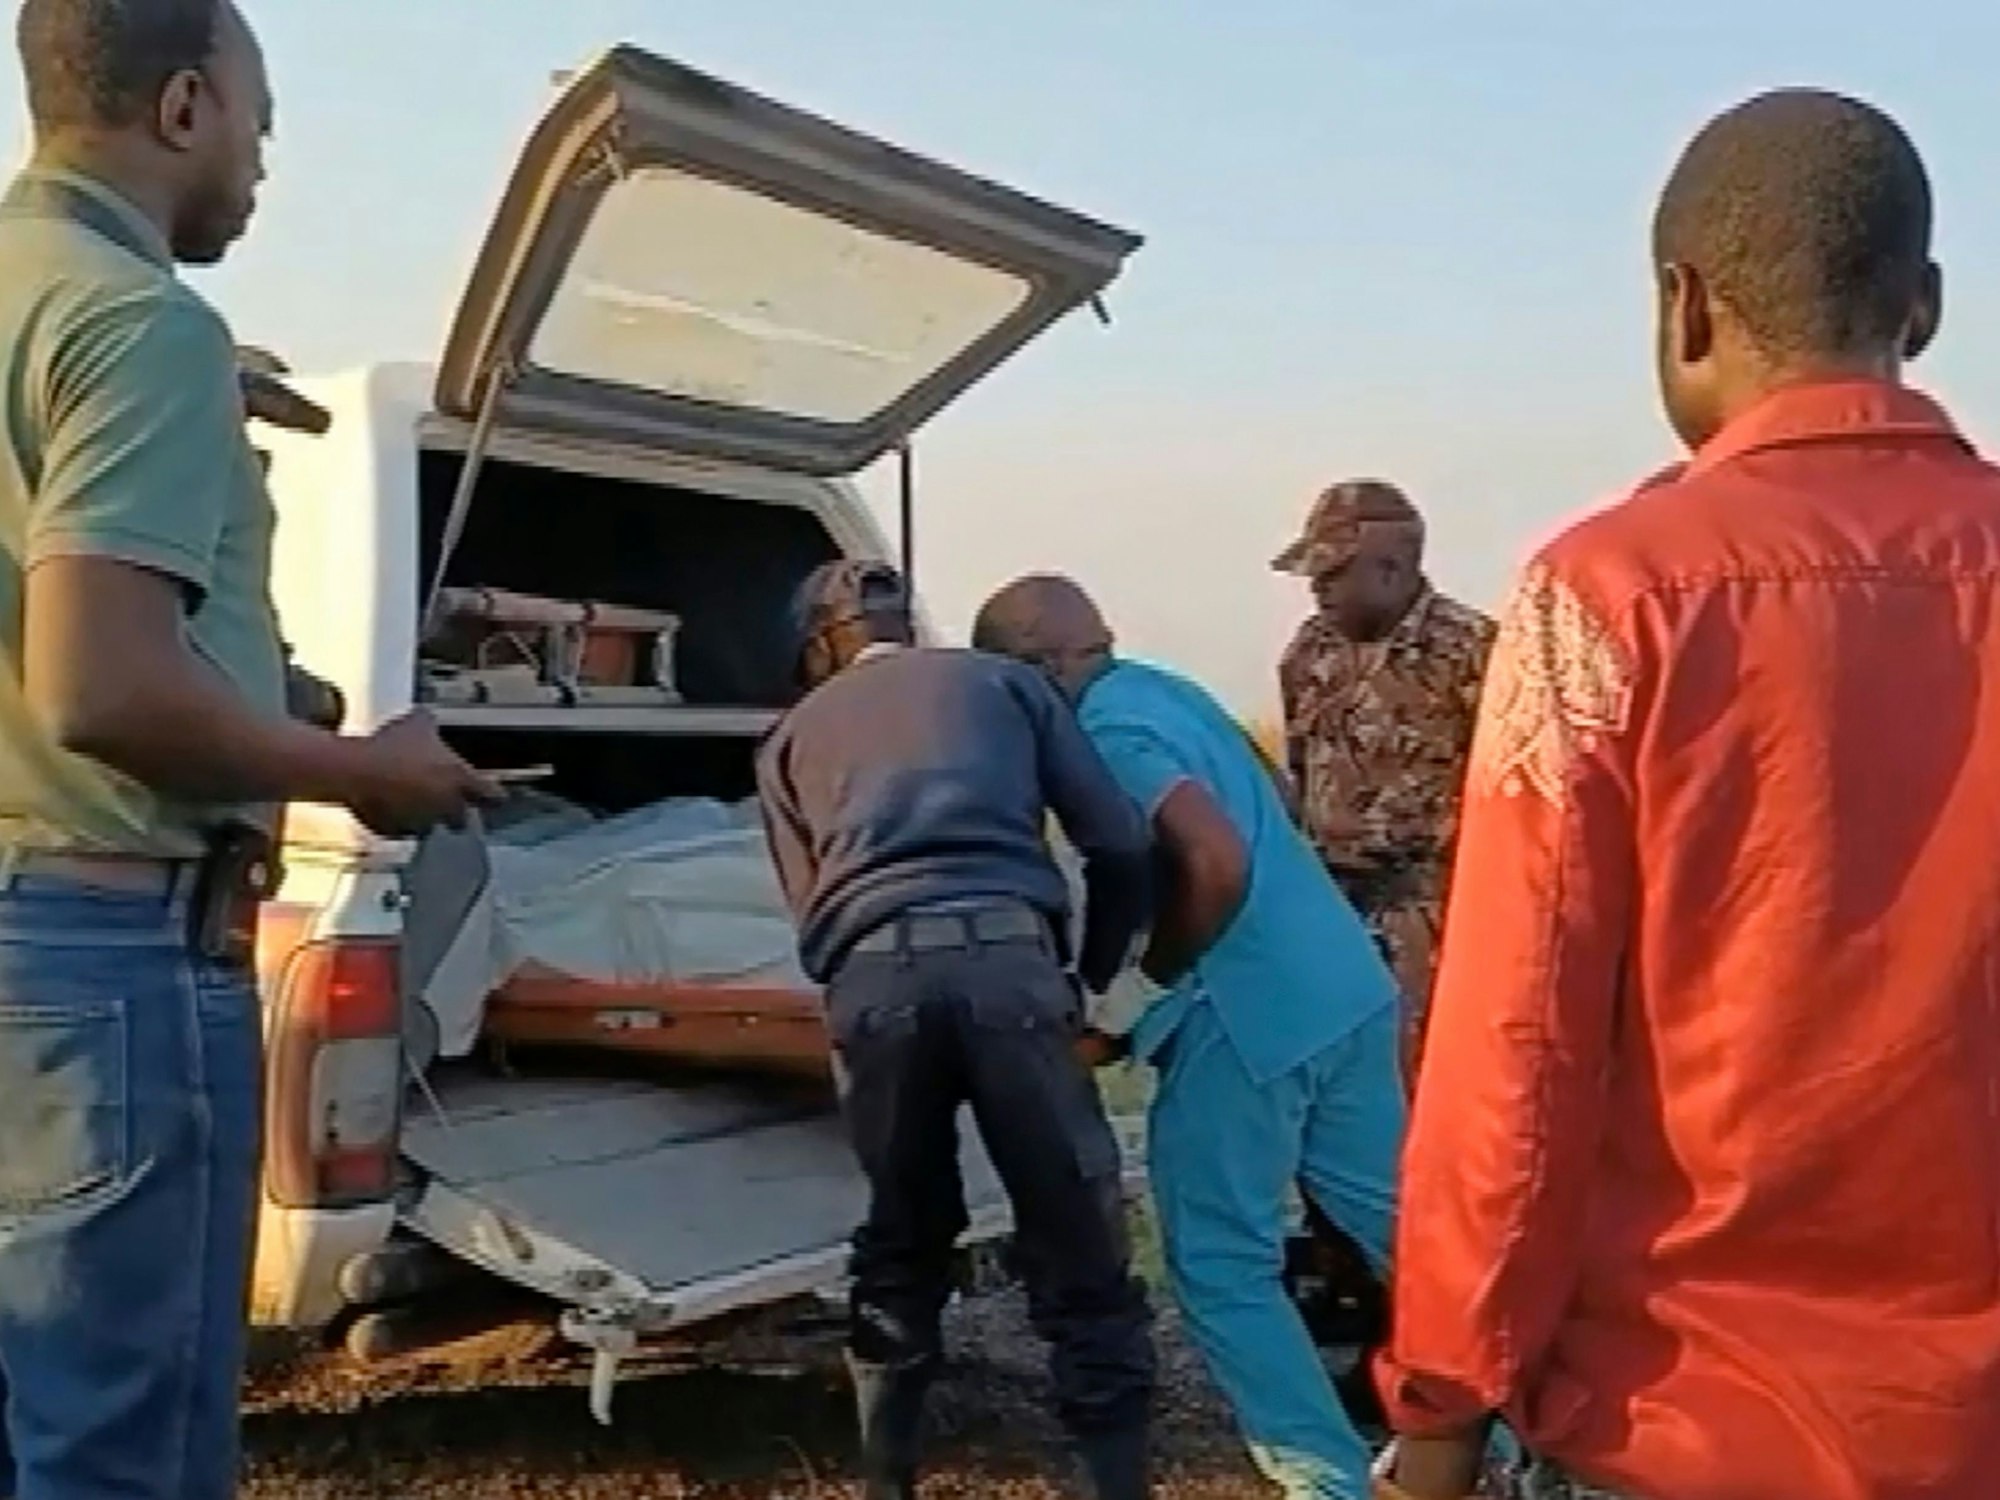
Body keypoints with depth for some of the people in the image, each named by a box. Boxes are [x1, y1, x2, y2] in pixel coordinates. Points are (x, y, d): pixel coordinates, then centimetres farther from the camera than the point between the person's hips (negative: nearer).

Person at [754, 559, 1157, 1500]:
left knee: (901, 1251, 22)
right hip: (1007, 957, -2)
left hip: (870, 978, 2)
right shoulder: (1001, 680, 25)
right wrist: (1093, 973, 30)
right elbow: (1122, 845, 17)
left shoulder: (792, 736, 28)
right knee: (1080, 1262, 8)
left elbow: (812, 909, 19)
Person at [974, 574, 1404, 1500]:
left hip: (1250, 1015, -9)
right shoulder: (1161, 690, 16)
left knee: (1223, 1266, 5)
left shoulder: (1108, 727, -12)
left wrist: (1160, 969, -9)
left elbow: (1218, 864, -24)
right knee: (1399, 1221, 18)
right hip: (1346, 986, 9)